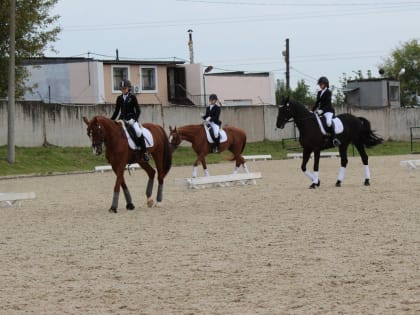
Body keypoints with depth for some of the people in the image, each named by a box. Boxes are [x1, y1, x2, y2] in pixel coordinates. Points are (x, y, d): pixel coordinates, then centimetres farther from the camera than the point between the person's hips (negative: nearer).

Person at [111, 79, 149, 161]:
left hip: (131, 119, -5)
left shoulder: (132, 97, 0)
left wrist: (134, 119, -18)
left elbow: (138, 110, -3)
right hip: (122, 119, 5)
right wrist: (111, 120, 7)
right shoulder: (119, 98, 12)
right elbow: (117, 111, 17)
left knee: (138, 132, -28)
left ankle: (144, 152, -20)